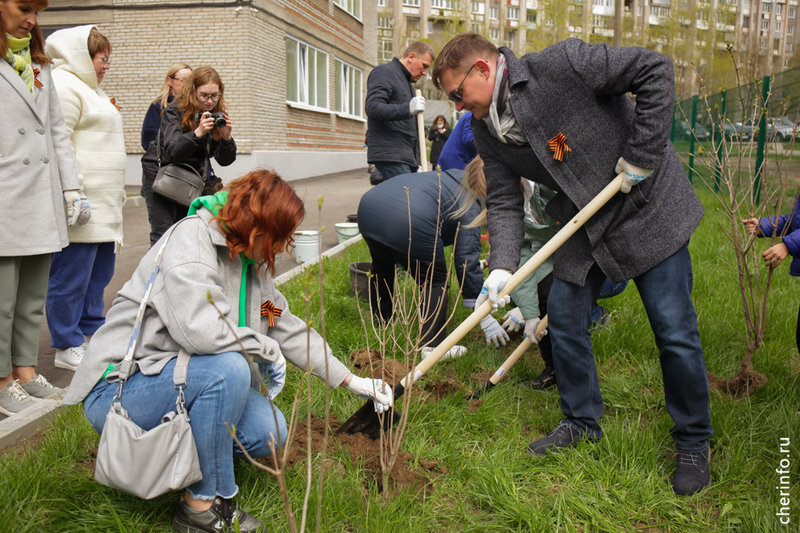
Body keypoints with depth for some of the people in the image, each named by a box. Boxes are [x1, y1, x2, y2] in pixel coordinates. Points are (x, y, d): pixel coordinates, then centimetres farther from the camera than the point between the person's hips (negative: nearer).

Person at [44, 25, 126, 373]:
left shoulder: (90, 89, 25)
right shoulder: (63, 86, -9)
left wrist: (116, 195, 29)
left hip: (104, 205, 11)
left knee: (100, 273, 15)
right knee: (70, 277, -4)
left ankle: (92, 333, 27)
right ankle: (68, 348, 5)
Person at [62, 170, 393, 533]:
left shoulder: (253, 265, 7)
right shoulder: (191, 240, -20)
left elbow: (290, 330, 15)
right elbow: (198, 329, -35)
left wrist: (351, 381, 15)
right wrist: (265, 347, -18)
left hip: (186, 380, 8)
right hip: (119, 391, -8)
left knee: (269, 432, -11)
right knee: (226, 369, -33)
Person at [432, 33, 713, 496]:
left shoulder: (562, 64, -22)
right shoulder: (488, 134, -1)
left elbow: (655, 70, -20)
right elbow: (504, 202, -1)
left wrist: (642, 155, -22)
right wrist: (503, 266, -15)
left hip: (649, 205, -6)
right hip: (584, 223, 6)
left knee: (675, 331, -2)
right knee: (565, 321, 6)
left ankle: (694, 443, 18)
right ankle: (583, 422, 28)